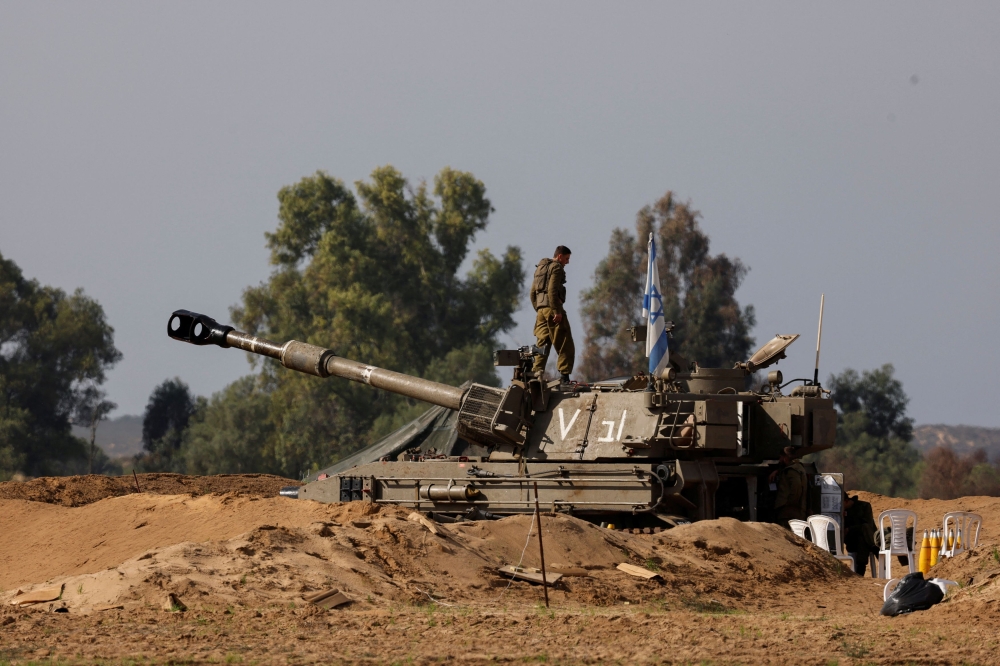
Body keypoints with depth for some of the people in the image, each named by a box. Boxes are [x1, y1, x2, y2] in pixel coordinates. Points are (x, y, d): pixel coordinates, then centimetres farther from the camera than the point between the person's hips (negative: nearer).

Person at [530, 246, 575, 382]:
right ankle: (564, 374, -14)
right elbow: (552, 291, -16)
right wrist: (557, 312, -19)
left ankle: (537, 373, -3)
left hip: (541, 310, 8)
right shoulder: (556, 267, -5)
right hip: (552, 308, -8)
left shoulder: (539, 268, 23)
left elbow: (533, 292, 23)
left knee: (542, 343, 8)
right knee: (565, 345, -6)